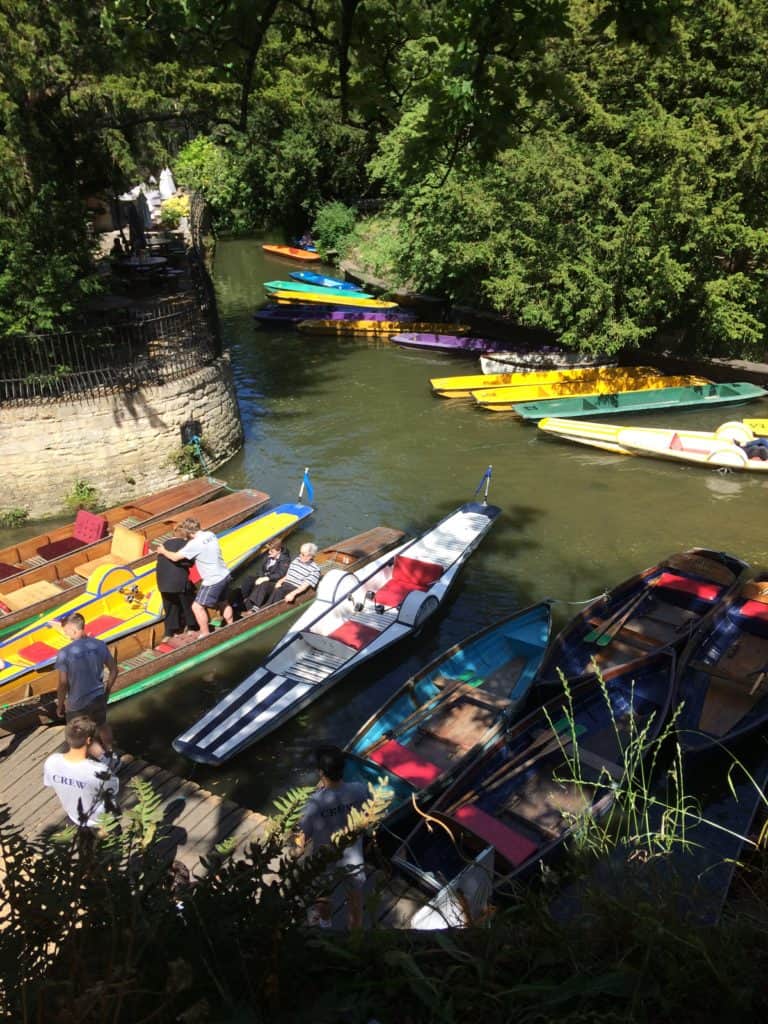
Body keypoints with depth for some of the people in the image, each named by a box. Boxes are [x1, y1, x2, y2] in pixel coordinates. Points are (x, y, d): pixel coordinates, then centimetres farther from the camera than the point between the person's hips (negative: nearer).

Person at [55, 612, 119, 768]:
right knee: (102, 725, 29)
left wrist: (60, 705, 0)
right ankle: (111, 754, 46)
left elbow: (63, 684, -17)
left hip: (77, 703, -4)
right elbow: (114, 670, -1)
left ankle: (104, 759, 9)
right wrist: (107, 691, 15)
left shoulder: (64, 653, -24)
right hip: (98, 697, 5)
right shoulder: (100, 645, -11)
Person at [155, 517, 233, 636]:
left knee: (197, 607, 4)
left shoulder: (194, 544, -21)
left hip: (213, 581, -8)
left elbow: (175, 557, -12)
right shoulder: (210, 534, 1)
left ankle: (205, 635, 9)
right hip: (225, 576, 8)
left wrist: (163, 551, 6)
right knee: (224, 603, 26)